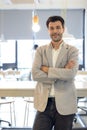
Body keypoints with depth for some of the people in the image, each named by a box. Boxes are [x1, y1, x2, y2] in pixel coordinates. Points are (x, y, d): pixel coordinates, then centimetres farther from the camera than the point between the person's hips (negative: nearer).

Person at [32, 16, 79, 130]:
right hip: (44, 103, 1)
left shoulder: (72, 51, 1)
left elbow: (71, 74, -15)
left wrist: (46, 69, -10)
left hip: (65, 105, -1)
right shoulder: (41, 50, 7)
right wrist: (61, 73, -12)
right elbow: (35, 74, -7)